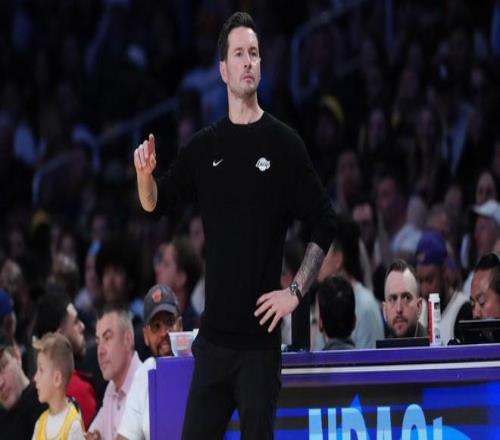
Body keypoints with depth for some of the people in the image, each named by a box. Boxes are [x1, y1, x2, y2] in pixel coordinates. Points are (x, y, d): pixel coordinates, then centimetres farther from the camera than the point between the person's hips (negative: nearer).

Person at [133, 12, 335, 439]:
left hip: (260, 337, -4)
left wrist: (296, 292, -8)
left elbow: (324, 223, -2)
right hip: (213, 332, 4)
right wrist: (145, 175, -8)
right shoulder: (204, 147, 8)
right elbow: (156, 205, 14)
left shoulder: (284, 144, -3)